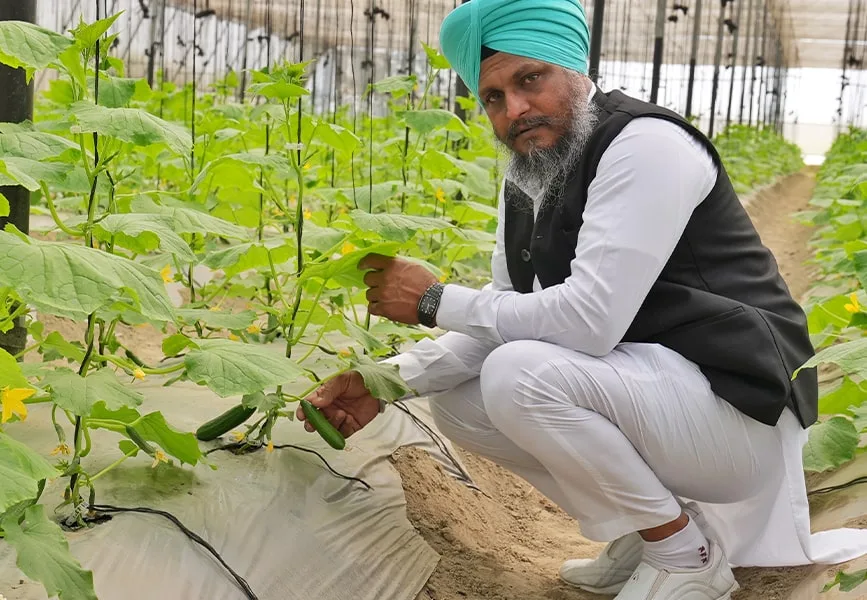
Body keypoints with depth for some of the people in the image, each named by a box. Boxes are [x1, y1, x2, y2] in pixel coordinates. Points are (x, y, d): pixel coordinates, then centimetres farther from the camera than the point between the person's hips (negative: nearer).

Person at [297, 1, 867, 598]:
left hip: (739, 409, -9)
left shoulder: (646, 144, -19)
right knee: (455, 399, 5)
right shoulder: (527, 180, 8)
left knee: (519, 374, -29)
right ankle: (643, 531, 12)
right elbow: (505, 319, 7)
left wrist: (434, 301, -18)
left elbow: (590, 320, -28)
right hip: (647, 389, 9)